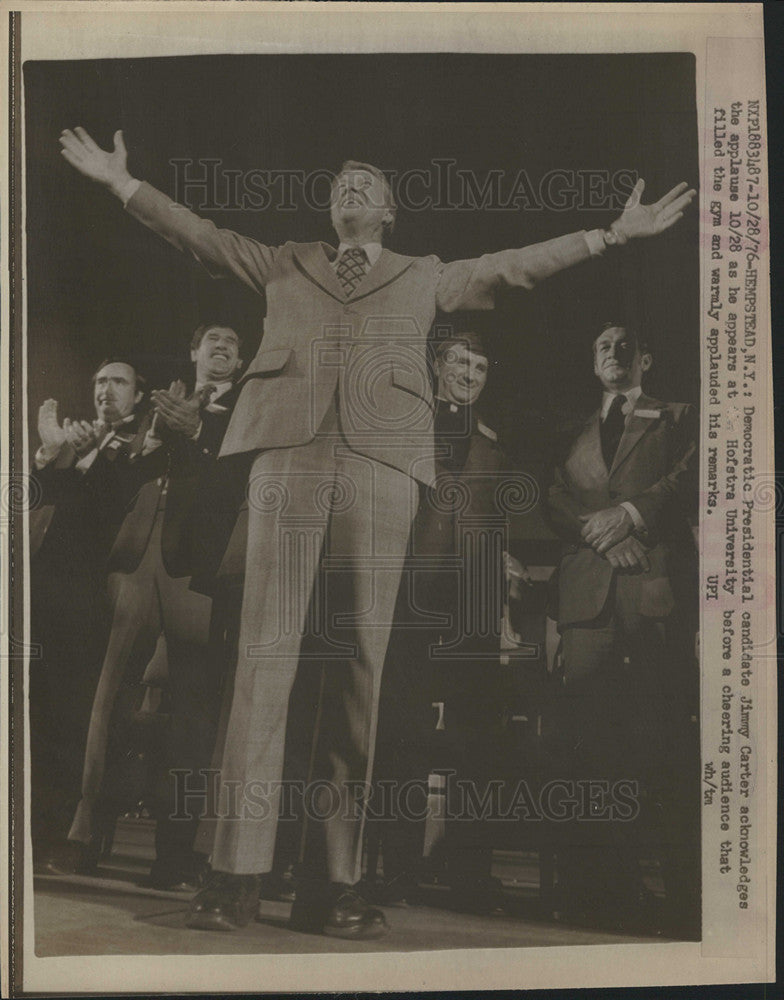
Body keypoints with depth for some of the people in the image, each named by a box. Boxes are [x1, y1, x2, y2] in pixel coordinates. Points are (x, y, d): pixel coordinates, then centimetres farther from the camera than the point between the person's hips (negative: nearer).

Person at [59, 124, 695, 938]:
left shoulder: (427, 278, 25)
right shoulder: (283, 265, 26)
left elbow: (516, 265, 21)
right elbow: (199, 234, 24)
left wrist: (614, 232, 16)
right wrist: (122, 181, 18)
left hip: (381, 467, 0)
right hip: (288, 455, 0)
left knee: (360, 665, -4)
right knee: (265, 652, -8)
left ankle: (333, 882, 0)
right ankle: (237, 874, -6)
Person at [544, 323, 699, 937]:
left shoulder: (679, 420, 20)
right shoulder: (575, 435, 27)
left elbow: (693, 477, 3)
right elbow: (555, 499, 14)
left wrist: (631, 512, -9)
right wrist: (601, 532, -5)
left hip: (659, 585, -2)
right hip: (589, 592, 3)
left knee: (664, 736, -10)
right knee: (590, 739, -6)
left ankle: (683, 890, -5)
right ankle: (600, 891, -3)